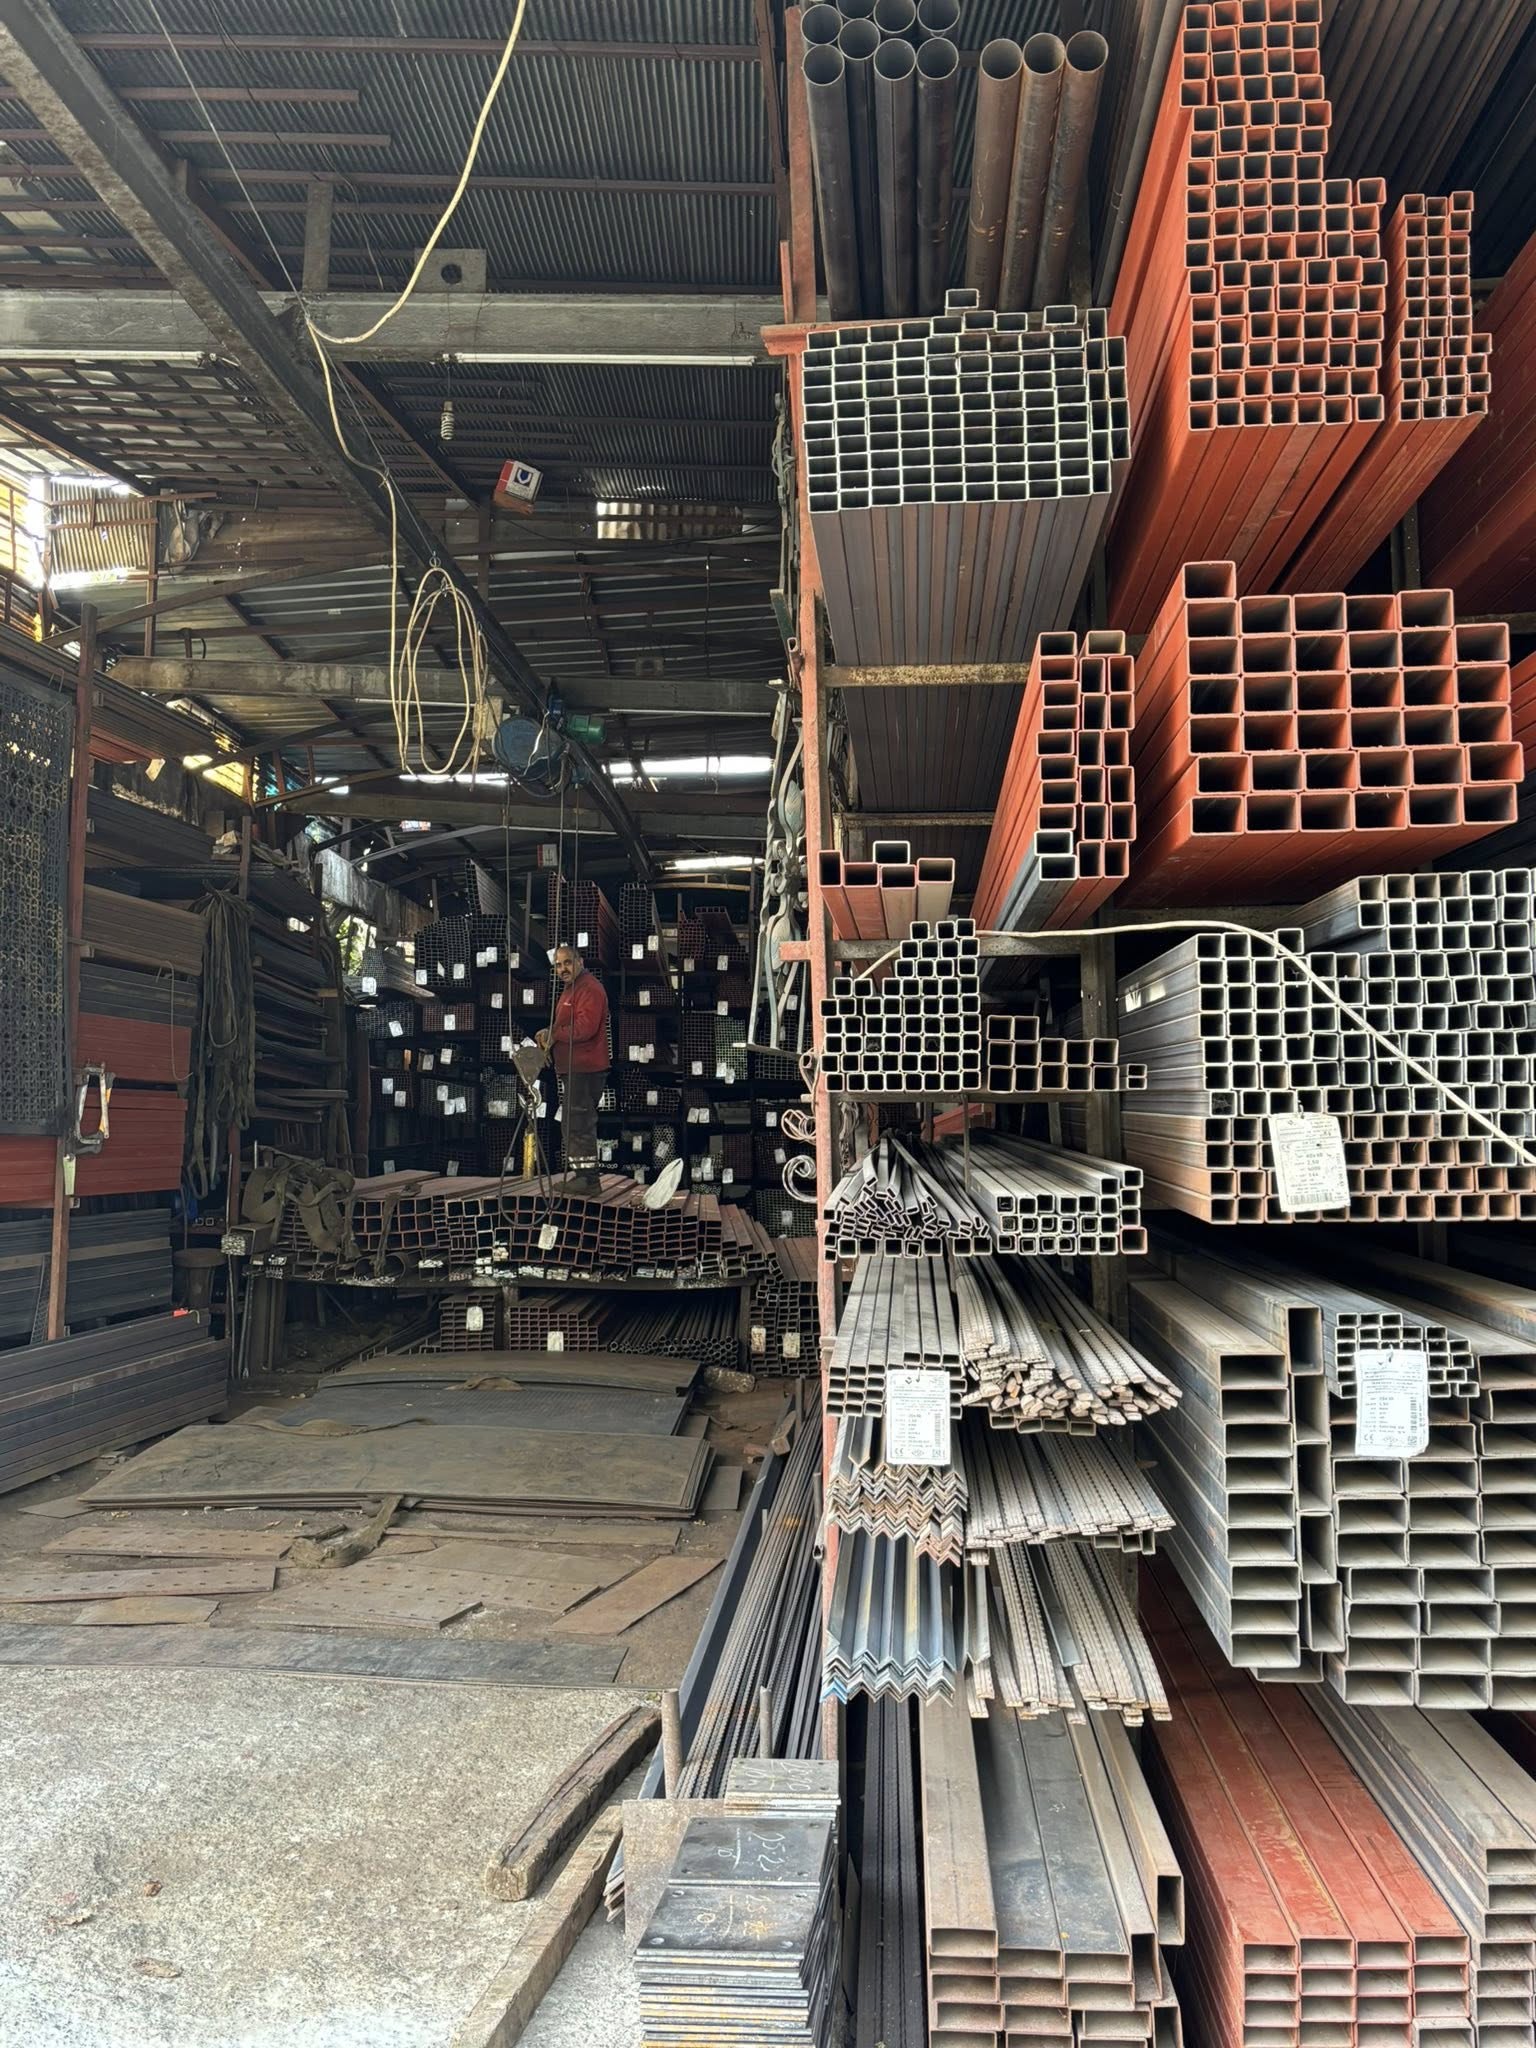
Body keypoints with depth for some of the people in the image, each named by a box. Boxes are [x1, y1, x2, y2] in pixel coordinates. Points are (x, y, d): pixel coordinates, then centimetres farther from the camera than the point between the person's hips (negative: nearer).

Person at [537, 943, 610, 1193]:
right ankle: (581, 1176, 27)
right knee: (573, 1125, 18)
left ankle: (589, 1180, -6)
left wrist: (554, 1034, -13)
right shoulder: (570, 989, 20)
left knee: (579, 1125, -10)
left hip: (585, 1069, -11)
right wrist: (550, 1034, 4)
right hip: (572, 1068, 11)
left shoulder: (589, 988, -14)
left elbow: (584, 1028, -25)